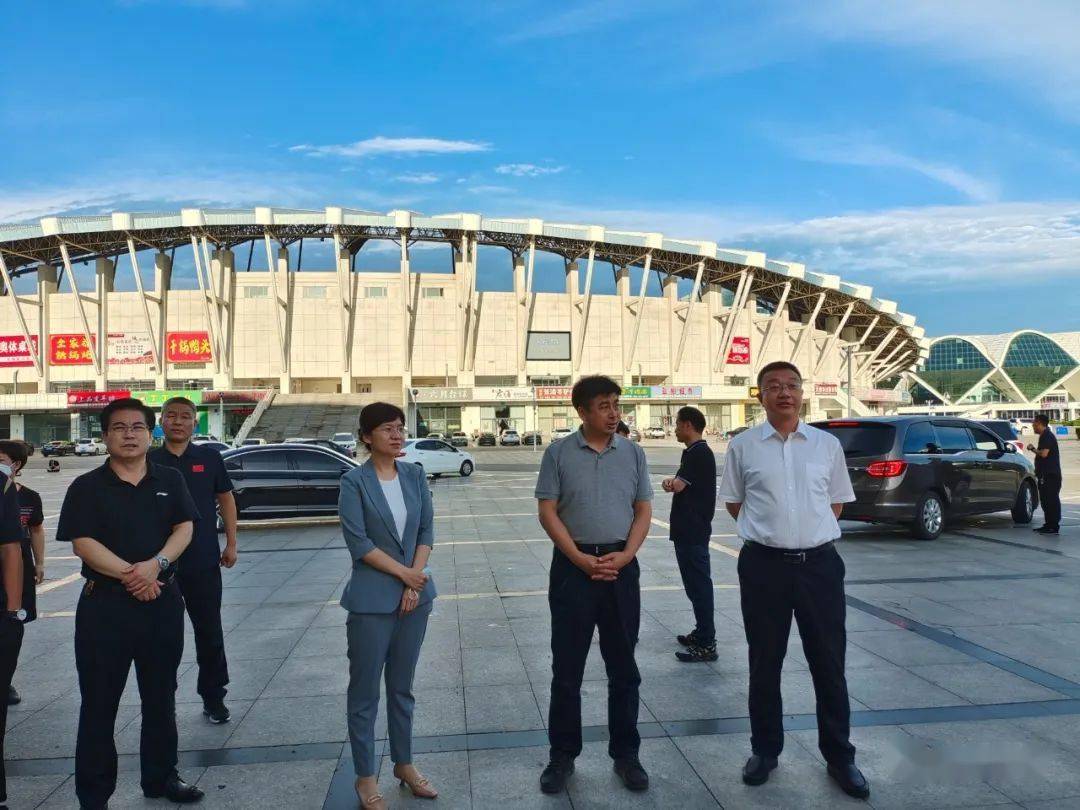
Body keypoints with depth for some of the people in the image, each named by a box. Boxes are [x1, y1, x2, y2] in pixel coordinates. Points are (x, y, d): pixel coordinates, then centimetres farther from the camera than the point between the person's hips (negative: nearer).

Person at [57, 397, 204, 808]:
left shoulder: (170, 480, 6)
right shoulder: (87, 486, -2)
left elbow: (184, 528, -2)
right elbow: (82, 542, -10)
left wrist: (155, 565, -19)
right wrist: (129, 574, -19)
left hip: (163, 601, 3)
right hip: (105, 603, -2)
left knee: (161, 696, 14)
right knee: (99, 702, 5)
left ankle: (161, 776, 29)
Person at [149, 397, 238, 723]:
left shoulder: (209, 458, 1)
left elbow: (226, 499, 7)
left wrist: (231, 543, 3)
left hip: (204, 562, -1)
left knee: (210, 632, 7)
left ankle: (213, 697, 21)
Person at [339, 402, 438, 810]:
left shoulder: (415, 476, 5)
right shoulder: (354, 481, -9)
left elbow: (427, 530, 2)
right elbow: (358, 543, -14)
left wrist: (415, 582, -8)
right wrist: (404, 574, -12)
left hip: (416, 593, 4)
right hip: (372, 598, -4)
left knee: (402, 685, 16)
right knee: (365, 689, 6)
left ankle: (404, 764, 30)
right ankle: (365, 776, 20)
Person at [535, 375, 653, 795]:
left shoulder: (633, 453, 5)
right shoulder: (559, 453, -2)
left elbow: (643, 510, 6)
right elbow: (548, 512, -4)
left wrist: (625, 555, -9)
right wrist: (580, 559, -13)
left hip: (622, 566, 2)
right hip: (573, 565, -2)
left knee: (623, 667, 10)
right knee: (567, 668, 6)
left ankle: (626, 753, 25)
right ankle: (563, 755, 20)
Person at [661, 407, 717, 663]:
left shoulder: (698, 453, -16)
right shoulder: (694, 452, 16)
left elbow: (678, 486, -23)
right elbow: (681, 485, 16)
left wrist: (671, 482, -1)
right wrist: (673, 482, -6)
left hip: (693, 532, -11)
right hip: (689, 530, 11)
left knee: (699, 584, -7)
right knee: (696, 583, 17)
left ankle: (706, 644, -2)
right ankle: (702, 632, 28)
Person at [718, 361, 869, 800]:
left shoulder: (827, 444, 4)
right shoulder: (742, 446, 0)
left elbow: (836, 500, 14)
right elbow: (734, 503, 9)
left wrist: (809, 530, 5)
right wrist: (769, 530, 4)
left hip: (819, 562, 1)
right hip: (764, 563, -1)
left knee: (829, 662, 9)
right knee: (764, 662, 12)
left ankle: (839, 755, 26)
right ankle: (764, 749, 29)